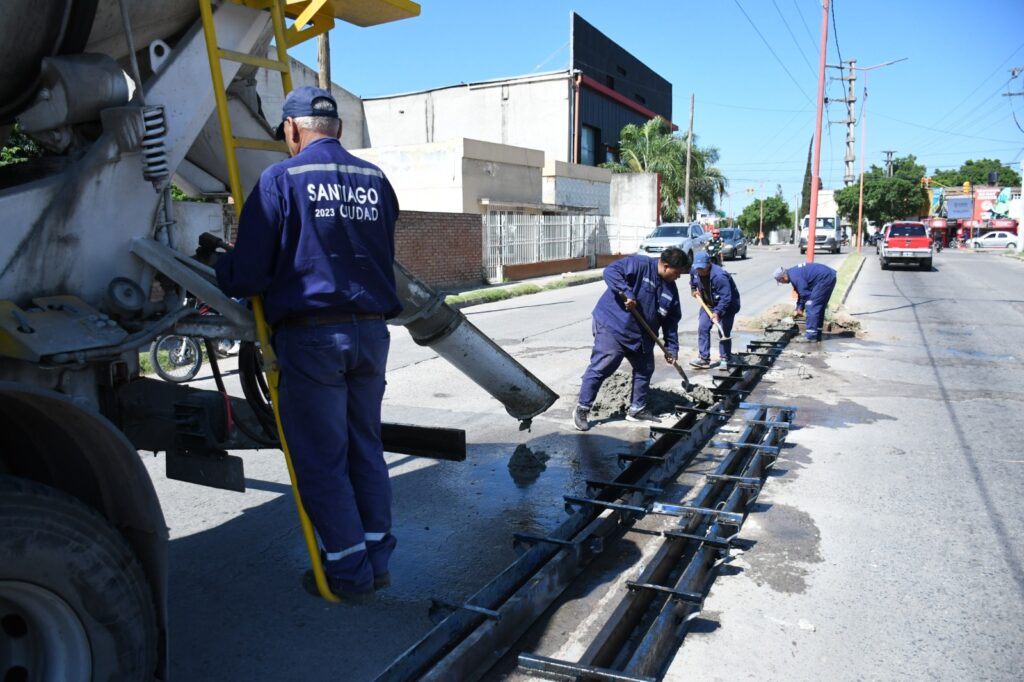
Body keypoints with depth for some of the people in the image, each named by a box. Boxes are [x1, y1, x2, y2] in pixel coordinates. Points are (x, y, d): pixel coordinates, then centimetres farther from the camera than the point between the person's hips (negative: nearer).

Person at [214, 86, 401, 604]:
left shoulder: (281, 179, -7)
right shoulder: (375, 180, 8)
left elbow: (248, 274, -8)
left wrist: (218, 272, 13)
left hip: (311, 336, -5)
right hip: (371, 331, 5)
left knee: (321, 459, 6)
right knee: (366, 449, 16)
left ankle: (349, 572, 14)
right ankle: (377, 559, 25)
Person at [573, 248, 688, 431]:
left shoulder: (671, 289, 8)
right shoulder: (640, 264, -14)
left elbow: (671, 321, 13)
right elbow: (610, 272, -24)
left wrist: (672, 348, 9)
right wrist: (627, 293, -32)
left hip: (642, 336, 8)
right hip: (612, 326, -8)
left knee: (645, 369, 14)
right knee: (601, 367, -9)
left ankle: (637, 409, 29)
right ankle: (582, 409, 1)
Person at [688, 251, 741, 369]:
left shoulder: (719, 276, -35)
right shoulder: (694, 270, -12)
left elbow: (726, 298, -36)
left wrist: (717, 312, -44)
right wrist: (693, 289, 3)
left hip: (727, 305, -6)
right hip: (708, 303, 6)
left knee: (724, 332, -7)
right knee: (702, 328, -3)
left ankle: (725, 359, 7)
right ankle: (703, 358, 1)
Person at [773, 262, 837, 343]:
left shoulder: (794, 276, -17)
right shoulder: (793, 272, 15)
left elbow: (805, 293, -15)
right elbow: (801, 292, 24)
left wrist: (801, 309, -1)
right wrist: (798, 307, 25)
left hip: (824, 279, -11)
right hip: (829, 277, 11)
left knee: (811, 307, -9)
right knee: (819, 308, 15)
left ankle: (811, 336, -10)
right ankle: (817, 335, 20)